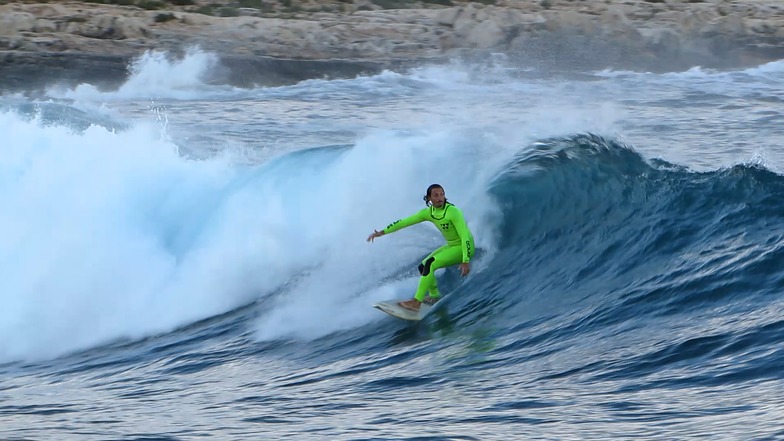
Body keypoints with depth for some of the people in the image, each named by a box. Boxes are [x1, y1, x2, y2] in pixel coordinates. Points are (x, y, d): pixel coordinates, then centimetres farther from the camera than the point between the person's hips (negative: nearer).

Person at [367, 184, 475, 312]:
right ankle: (435, 296, 25)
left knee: (430, 264, -23)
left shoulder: (453, 212, -24)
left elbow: (465, 237, -28)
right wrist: (382, 232, 1)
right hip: (451, 246, 8)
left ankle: (417, 302, -24)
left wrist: (466, 262, -36)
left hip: (464, 247, -8)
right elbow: (404, 222, 4)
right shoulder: (428, 212, -2)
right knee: (423, 266, 9)